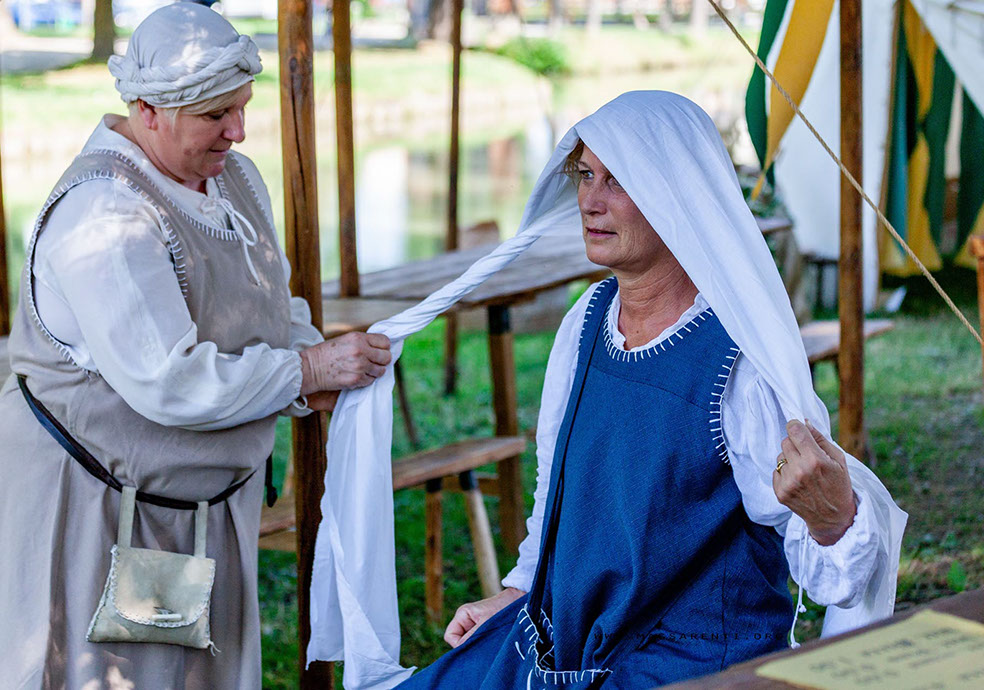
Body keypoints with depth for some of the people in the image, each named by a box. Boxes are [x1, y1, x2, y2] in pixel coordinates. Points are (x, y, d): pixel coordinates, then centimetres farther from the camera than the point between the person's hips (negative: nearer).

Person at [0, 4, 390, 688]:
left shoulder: (235, 176, 4)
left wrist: (311, 355, -6)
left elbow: (273, 303, 17)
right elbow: (167, 384, -29)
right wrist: (308, 370, -22)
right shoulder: (105, 217, -25)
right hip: (99, 499, -8)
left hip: (207, 493, 9)